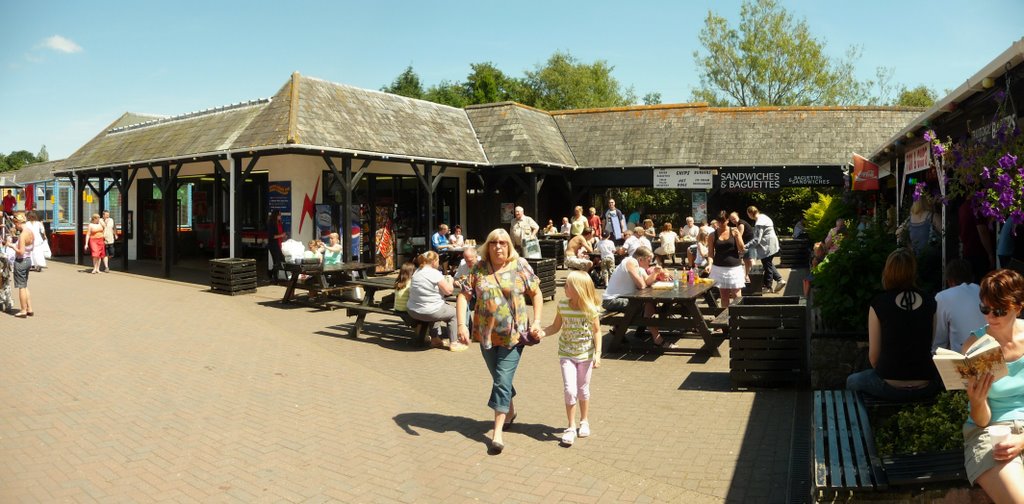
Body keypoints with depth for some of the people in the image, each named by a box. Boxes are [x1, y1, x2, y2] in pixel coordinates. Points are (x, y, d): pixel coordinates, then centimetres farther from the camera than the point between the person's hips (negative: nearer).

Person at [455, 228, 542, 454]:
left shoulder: (520, 266, -4)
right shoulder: (479, 268, -1)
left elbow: (536, 293, 1)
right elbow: (464, 295, -4)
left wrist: (537, 321, -8)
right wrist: (462, 324, -15)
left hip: (513, 334, -3)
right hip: (486, 334, 3)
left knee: (503, 380, -7)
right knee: (499, 378, 18)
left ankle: (498, 432, -2)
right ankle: (510, 411, 44)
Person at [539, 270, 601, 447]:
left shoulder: (591, 309, -15)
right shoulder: (562, 305, -9)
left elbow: (597, 332, -5)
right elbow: (556, 327, 2)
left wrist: (597, 354, -9)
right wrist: (541, 333, -13)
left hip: (586, 354, -1)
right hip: (566, 354, 1)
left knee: (583, 389, 13)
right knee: (569, 390, -8)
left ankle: (584, 421, 36)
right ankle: (571, 427, 7)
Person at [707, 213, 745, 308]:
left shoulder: (734, 232, 1)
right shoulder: (712, 236, 4)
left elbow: (742, 250, -3)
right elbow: (710, 253, 3)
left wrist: (737, 236, -16)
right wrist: (710, 264, -15)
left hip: (734, 268, -1)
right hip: (719, 268, 1)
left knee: (736, 296, -3)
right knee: (724, 296, 5)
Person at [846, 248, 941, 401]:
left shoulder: (879, 304, -11)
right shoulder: (930, 303, -1)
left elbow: (873, 355, -5)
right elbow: (931, 346, 9)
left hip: (890, 388, -3)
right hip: (925, 388, 3)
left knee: (851, 381, 25)